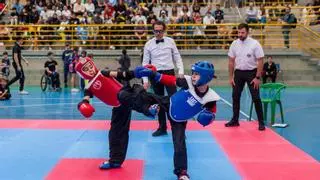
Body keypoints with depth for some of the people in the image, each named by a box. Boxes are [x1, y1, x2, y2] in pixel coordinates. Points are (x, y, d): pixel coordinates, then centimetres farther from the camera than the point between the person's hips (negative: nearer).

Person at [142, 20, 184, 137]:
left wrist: (181, 71, -7)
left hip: (169, 73, -1)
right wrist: (145, 80, -3)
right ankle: (162, 127, 22)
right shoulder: (149, 44, 0)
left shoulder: (170, 41, 1)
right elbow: (145, 62, 1)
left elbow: (177, 57, 5)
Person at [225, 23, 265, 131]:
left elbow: (260, 61, -11)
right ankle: (235, 120, 22)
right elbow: (231, 61, 6)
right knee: (235, 96, 9)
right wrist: (231, 77, 3)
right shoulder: (234, 44, -1)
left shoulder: (255, 44, -12)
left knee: (256, 98, -4)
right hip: (238, 72, 4)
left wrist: (257, 77, -15)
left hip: (251, 72, -4)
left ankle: (261, 122, 5)